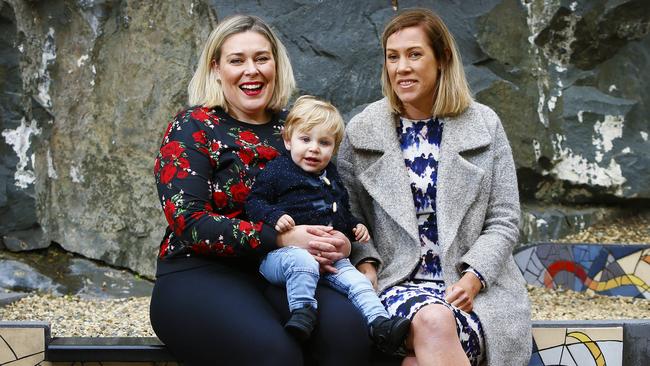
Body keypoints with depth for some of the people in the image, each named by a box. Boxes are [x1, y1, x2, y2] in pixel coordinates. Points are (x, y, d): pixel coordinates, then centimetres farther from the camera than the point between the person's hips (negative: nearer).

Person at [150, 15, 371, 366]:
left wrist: (340, 243, -4)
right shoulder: (192, 128, 2)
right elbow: (189, 221, -10)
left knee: (347, 329, -29)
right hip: (201, 275, -4)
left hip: (280, 275, 4)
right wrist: (280, 238, -18)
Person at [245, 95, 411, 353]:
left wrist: (356, 226, 17)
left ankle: (379, 323, -17)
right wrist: (274, 217, -22)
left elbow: (343, 214, 37)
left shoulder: (332, 177, 24)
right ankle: (302, 310, -35)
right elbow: (254, 203, -3)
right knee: (302, 262, -39)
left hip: (330, 256, 6)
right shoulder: (276, 171, 4)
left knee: (355, 280, -13)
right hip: (285, 251, -6)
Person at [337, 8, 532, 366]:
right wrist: (366, 263, -9)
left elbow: (503, 221, 6)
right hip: (397, 282, 1)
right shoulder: (361, 131, 8)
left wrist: (474, 276, -9)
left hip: (473, 287, 0)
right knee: (433, 321, -35)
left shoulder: (484, 125, 7)